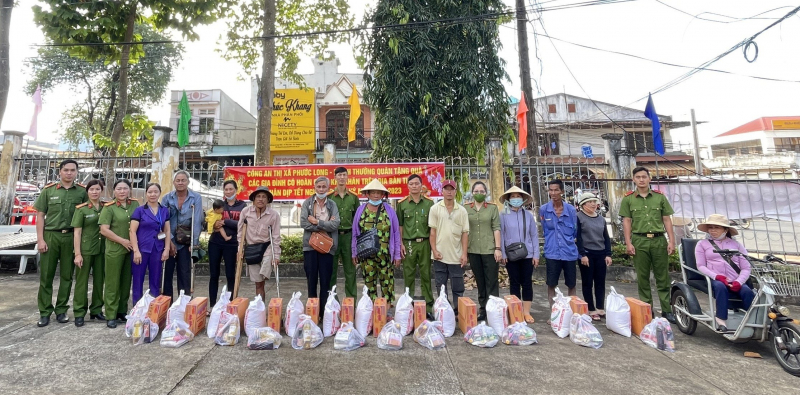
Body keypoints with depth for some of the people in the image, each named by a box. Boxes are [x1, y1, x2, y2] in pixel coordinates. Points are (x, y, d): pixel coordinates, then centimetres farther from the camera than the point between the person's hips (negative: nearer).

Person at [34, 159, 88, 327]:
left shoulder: (82, 191, 4)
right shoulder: (48, 190, 4)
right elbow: (40, 215, 4)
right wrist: (40, 239, -4)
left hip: (71, 237, 0)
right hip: (50, 236, 0)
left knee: (66, 276, 7)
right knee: (46, 275, 4)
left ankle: (61, 310, 18)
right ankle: (45, 312, 14)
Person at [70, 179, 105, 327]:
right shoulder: (81, 209, -5)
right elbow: (77, 232, -7)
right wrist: (77, 254, -12)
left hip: (101, 249, 3)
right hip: (85, 249, -3)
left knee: (99, 280, 11)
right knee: (81, 281, 4)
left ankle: (96, 310, 23)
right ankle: (79, 313, 14)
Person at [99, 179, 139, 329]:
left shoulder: (135, 204, 7)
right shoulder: (109, 208, -5)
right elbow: (104, 230, -10)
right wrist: (123, 241, -14)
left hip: (131, 249, 4)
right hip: (114, 250, -4)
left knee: (126, 282, 12)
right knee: (113, 283, 2)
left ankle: (122, 311, 24)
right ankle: (111, 316, 11)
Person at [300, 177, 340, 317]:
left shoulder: (332, 205, 6)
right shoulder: (307, 203, 5)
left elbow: (335, 224, -8)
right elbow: (303, 223, -8)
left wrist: (316, 222, -11)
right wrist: (325, 226, -10)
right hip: (310, 246, 0)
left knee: (326, 281, 5)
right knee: (311, 280, 8)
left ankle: (324, 310, 18)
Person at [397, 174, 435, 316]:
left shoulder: (429, 203, 5)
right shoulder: (402, 203, 4)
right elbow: (399, 225, 6)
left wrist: (433, 243, 2)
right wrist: (400, 244, -1)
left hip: (425, 242, 0)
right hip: (408, 243, 0)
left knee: (426, 275, 6)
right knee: (409, 276, 6)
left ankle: (428, 307, 17)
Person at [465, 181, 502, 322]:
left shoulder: (493, 208, 2)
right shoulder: (466, 209, 6)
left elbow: (496, 228, -1)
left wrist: (498, 248, -7)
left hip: (489, 249, -2)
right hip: (473, 250, 2)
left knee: (492, 282, 2)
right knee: (480, 282, 12)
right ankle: (483, 309, 22)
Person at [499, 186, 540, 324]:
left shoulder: (528, 215, 3)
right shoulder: (503, 215, -3)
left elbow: (534, 235, 4)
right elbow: (501, 235, -3)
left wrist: (536, 254, 1)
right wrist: (503, 254, -7)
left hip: (527, 254, 1)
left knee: (527, 283, 7)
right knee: (514, 283, 8)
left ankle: (526, 312, 18)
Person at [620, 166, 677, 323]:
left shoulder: (660, 197, 9)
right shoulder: (628, 199, 3)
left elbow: (667, 220, 8)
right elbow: (626, 222, 1)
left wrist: (671, 240, 1)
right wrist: (628, 243, -5)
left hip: (659, 240, 1)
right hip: (639, 241, -1)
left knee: (663, 277, 6)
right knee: (642, 278, 6)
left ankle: (667, 310, 16)